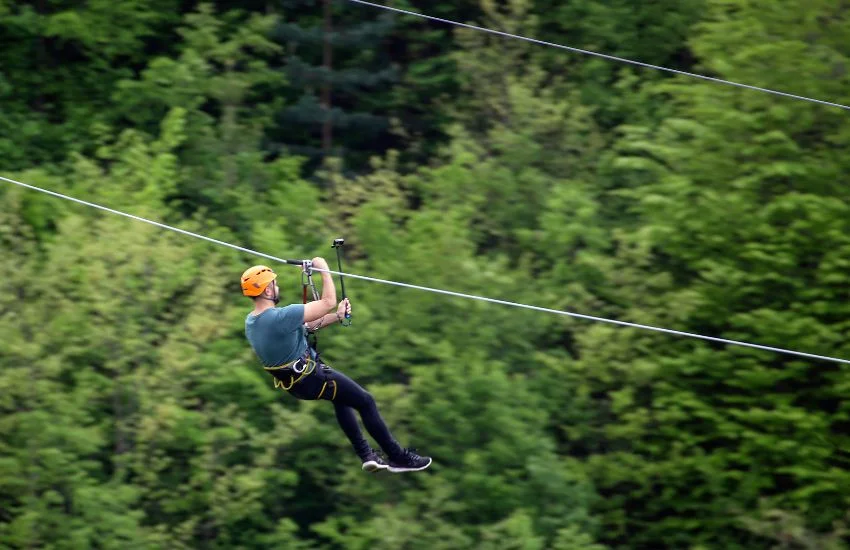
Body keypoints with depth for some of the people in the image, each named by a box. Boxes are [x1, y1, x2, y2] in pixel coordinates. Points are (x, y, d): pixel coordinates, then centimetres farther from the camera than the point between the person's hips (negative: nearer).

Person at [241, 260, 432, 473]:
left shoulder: (251, 322, -3)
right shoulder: (280, 318, -32)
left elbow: (304, 326, 6)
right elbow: (328, 302, -23)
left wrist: (337, 316, 5)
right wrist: (324, 269, -11)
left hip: (291, 380, 9)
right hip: (311, 378, -9)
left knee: (342, 397, 32)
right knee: (366, 402, 7)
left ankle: (366, 454, 32)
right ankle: (398, 457, 17)